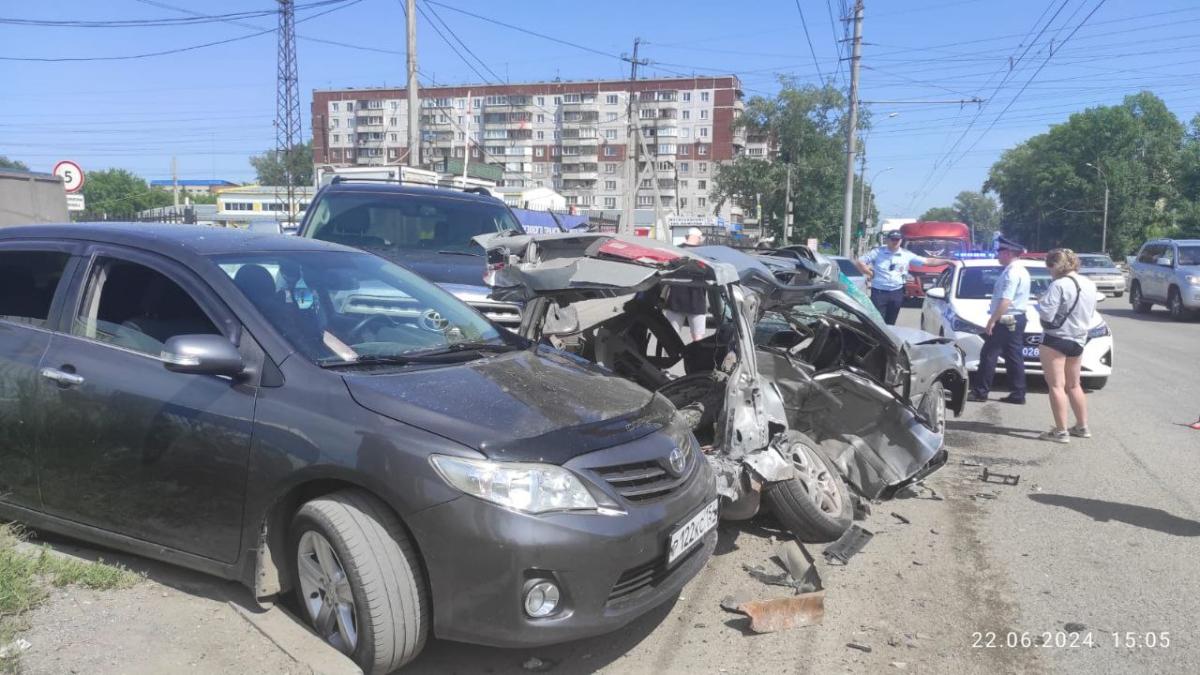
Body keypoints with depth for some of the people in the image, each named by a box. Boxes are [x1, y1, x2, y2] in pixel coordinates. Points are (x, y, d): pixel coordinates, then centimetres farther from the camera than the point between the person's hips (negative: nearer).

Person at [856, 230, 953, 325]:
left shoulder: (906, 254, 7)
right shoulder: (877, 252, -1)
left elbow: (927, 261, 9)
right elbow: (859, 263, -2)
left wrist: (947, 261, 5)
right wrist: (870, 273, -6)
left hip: (897, 293, 4)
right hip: (879, 292, -3)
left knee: (890, 324, 10)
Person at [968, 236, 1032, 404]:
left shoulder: (1012, 272, -17)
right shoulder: (1020, 271, 15)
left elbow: (1005, 301, -24)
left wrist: (992, 320, -22)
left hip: (1006, 320, -10)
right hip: (1016, 319, 10)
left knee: (989, 354, -5)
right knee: (1014, 357, 10)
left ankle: (980, 392, -2)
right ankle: (1018, 394, 11)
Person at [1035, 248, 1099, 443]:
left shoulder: (1059, 285, -18)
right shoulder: (1089, 284, 8)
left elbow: (1046, 314, -22)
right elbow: (1091, 315, 15)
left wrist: (1041, 301, -3)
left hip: (1056, 339, -8)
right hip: (1078, 339, 8)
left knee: (1056, 386, -4)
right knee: (1073, 385, 20)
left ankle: (1061, 431, -5)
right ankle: (1082, 427, 28)